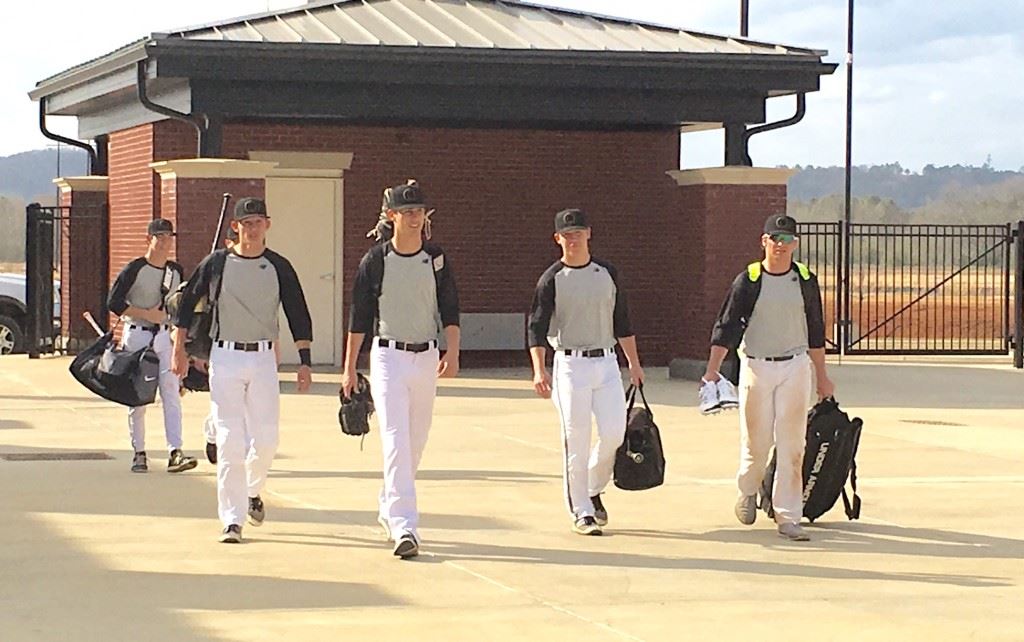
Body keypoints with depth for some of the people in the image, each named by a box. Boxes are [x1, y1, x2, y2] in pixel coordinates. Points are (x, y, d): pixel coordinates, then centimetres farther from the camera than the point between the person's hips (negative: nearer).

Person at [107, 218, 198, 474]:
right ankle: (139, 453, 10)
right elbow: (114, 302, -13)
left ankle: (175, 453, -12)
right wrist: (149, 314, -15)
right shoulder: (134, 269, -8)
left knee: (171, 394, -7)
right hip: (136, 336, -4)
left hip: (165, 337, 4)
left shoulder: (176, 271, 10)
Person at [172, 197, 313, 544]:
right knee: (230, 440, -7)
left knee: (266, 438, -2)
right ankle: (231, 520, -5)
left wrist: (304, 360, -1)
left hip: (263, 359, 1)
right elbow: (187, 302, 11)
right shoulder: (216, 263, 2)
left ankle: (253, 490, 29)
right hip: (225, 358, -1)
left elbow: (298, 316, 6)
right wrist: (179, 348, 6)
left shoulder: (279, 267, 5)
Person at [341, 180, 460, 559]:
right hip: (388, 357, -4)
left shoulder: (437, 260, 5)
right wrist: (349, 369, 1)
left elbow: (450, 311, 6)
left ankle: (388, 510, 29)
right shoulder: (375, 261, -2)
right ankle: (404, 526, -20)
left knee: (416, 442, 10)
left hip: (426, 358, 4)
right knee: (396, 441, -14)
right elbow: (359, 316, 2)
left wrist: (452, 353, -9)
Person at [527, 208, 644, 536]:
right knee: (576, 440, -4)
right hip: (570, 364, -3)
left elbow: (621, 321, 15)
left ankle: (593, 490, 21)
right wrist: (539, 370, -22)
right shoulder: (552, 279, -2)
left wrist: (634, 363, 13)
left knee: (614, 432, -5)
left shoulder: (607, 273, 9)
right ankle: (581, 512, 4)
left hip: (606, 363, 3)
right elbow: (537, 328, -8)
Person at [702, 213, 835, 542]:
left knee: (792, 444, -2)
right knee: (756, 440, 3)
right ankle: (747, 491, 34)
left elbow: (815, 331, 15)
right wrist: (712, 369, -15)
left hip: (795, 367, 2)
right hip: (756, 367, -2)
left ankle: (788, 517, 2)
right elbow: (726, 327, -4)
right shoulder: (748, 281, -2)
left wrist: (821, 375, 16)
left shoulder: (805, 281, 6)